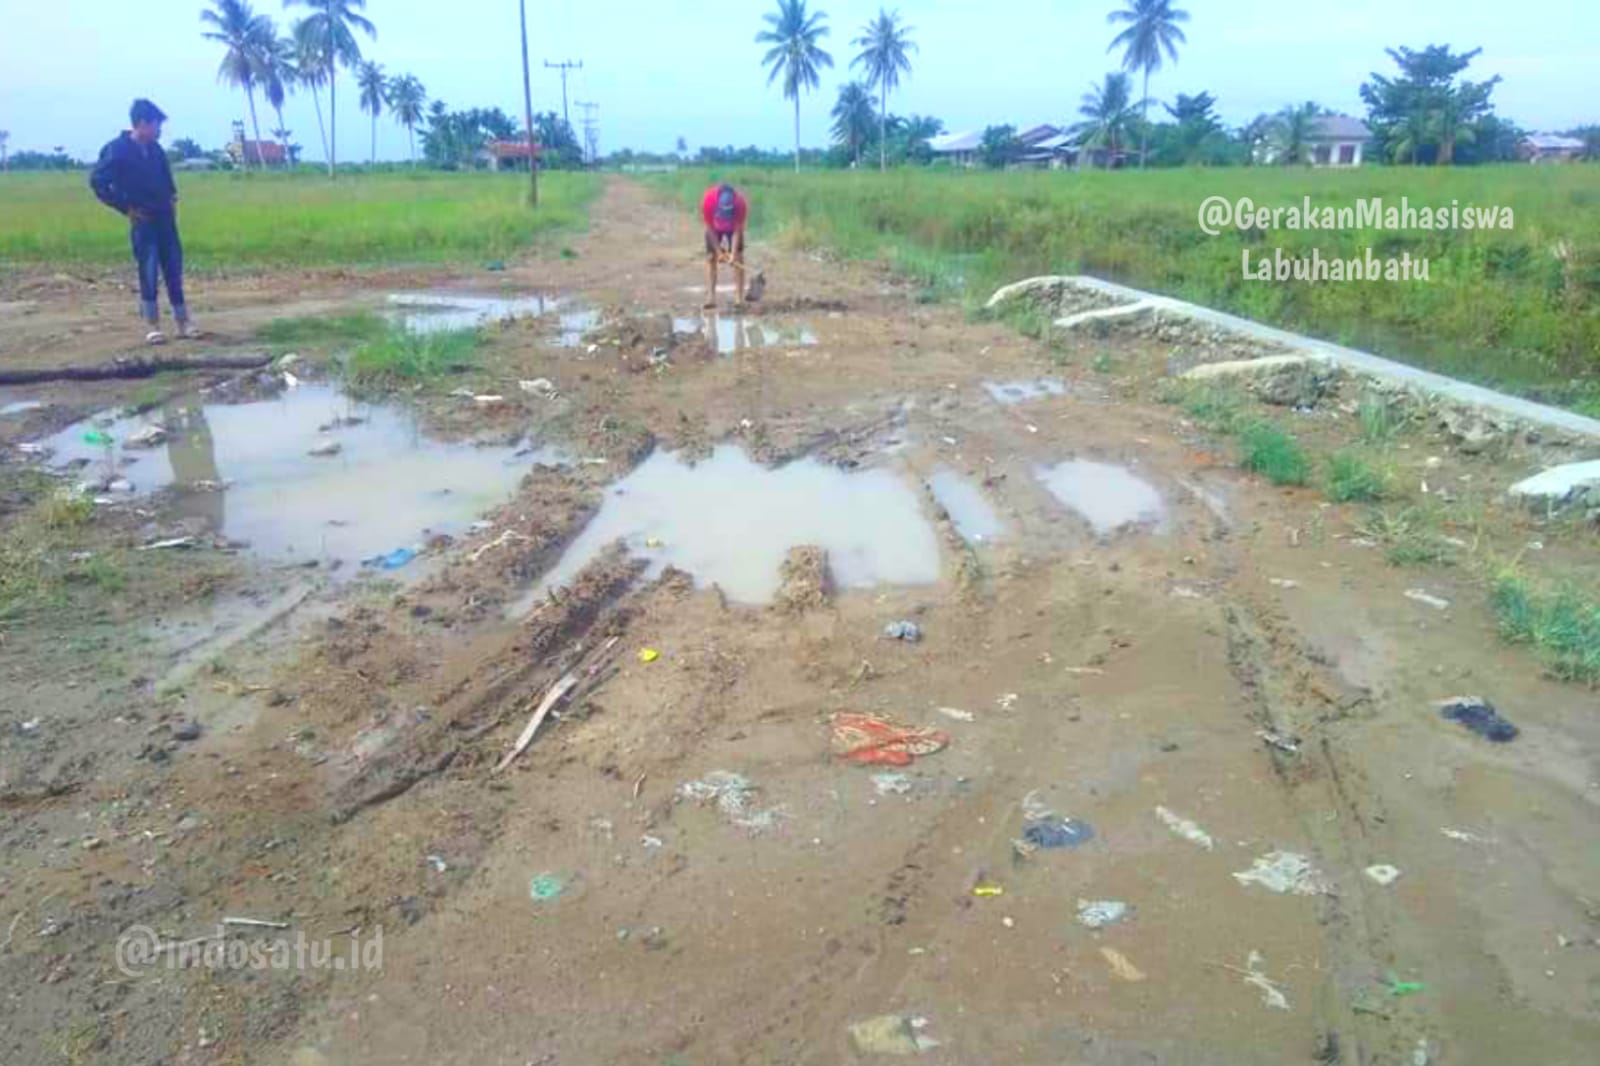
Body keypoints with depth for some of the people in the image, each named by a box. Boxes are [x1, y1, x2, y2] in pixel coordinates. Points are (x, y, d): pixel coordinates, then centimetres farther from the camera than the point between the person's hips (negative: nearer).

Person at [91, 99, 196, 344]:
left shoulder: (155, 149, 7)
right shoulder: (117, 150, -10)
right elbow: (97, 181, -10)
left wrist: (172, 199, 12)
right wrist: (126, 208, -10)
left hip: (165, 217, 6)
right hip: (142, 220, -5)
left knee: (174, 270, 6)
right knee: (149, 273, -3)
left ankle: (183, 323, 12)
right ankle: (153, 326, 4)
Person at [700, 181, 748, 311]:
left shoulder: (741, 202, -37)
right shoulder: (708, 200, -37)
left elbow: (737, 230, -28)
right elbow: (710, 228, -25)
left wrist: (733, 254, -35)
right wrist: (719, 252, -26)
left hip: (733, 228, 0)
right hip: (715, 228, 0)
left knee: (738, 258, -12)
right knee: (710, 257, -10)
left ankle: (739, 297, -13)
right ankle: (710, 297, -13)